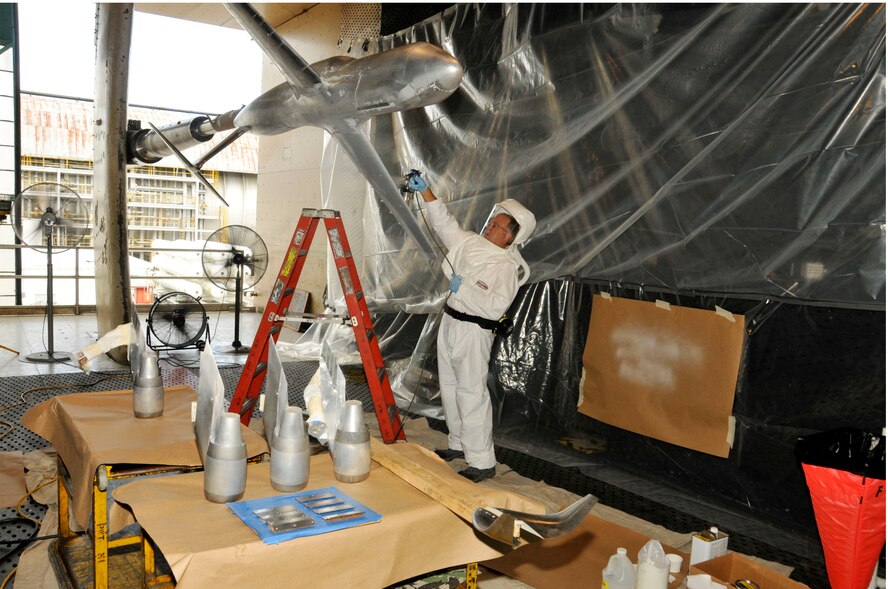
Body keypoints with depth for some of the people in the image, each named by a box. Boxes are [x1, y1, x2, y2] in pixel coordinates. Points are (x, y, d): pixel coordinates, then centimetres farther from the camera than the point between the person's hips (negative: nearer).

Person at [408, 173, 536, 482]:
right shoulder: (472, 243, 7)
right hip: (450, 321, 9)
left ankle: (482, 462, 1)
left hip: (473, 331, -9)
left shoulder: (507, 267, -16)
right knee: (449, 387, 18)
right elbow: (444, 222, 12)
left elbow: (496, 306, -25)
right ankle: (459, 444, 34)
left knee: (471, 394, -7)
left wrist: (464, 288, -21)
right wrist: (425, 190, 6)